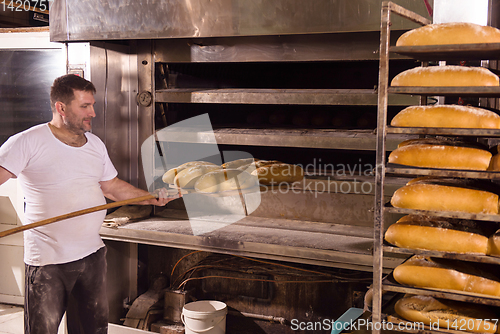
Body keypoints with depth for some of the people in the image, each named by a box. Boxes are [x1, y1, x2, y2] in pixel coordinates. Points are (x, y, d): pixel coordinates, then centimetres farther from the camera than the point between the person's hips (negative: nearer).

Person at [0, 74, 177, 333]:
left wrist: (153, 198, 12)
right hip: (47, 263, -6)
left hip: (92, 254, 6)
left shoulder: (96, 144, 10)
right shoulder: (27, 142, -11)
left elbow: (112, 186, 20)